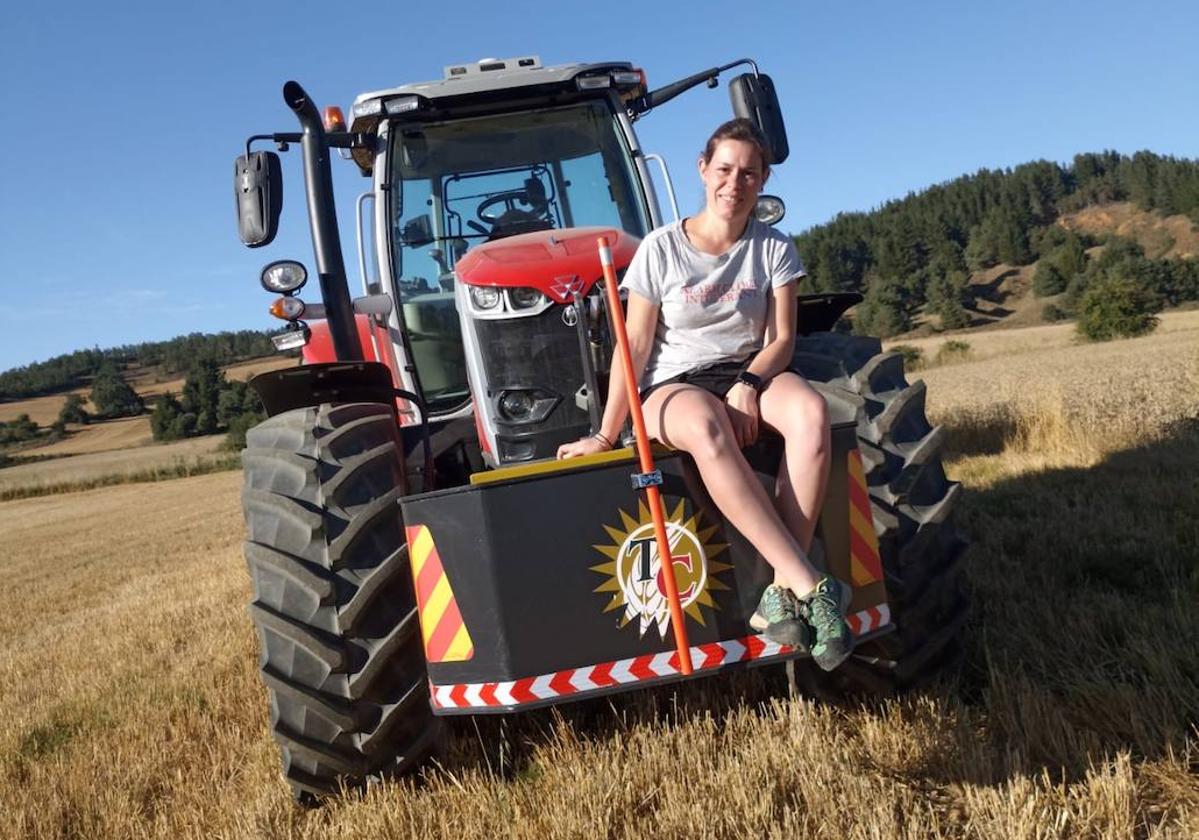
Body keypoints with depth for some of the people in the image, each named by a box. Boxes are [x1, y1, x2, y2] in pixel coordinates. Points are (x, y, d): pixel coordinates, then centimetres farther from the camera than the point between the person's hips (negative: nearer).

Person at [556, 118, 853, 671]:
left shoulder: (774, 248, 4)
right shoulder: (661, 249, -4)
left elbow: (781, 339, 2)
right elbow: (634, 349, -5)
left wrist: (747, 384, -20)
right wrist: (605, 436, -8)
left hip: (749, 374, 3)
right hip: (673, 385, -3)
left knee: (811, 410, -34)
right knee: (705, 427, -42)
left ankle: (782, 591, -36)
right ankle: (811, 587, -46)